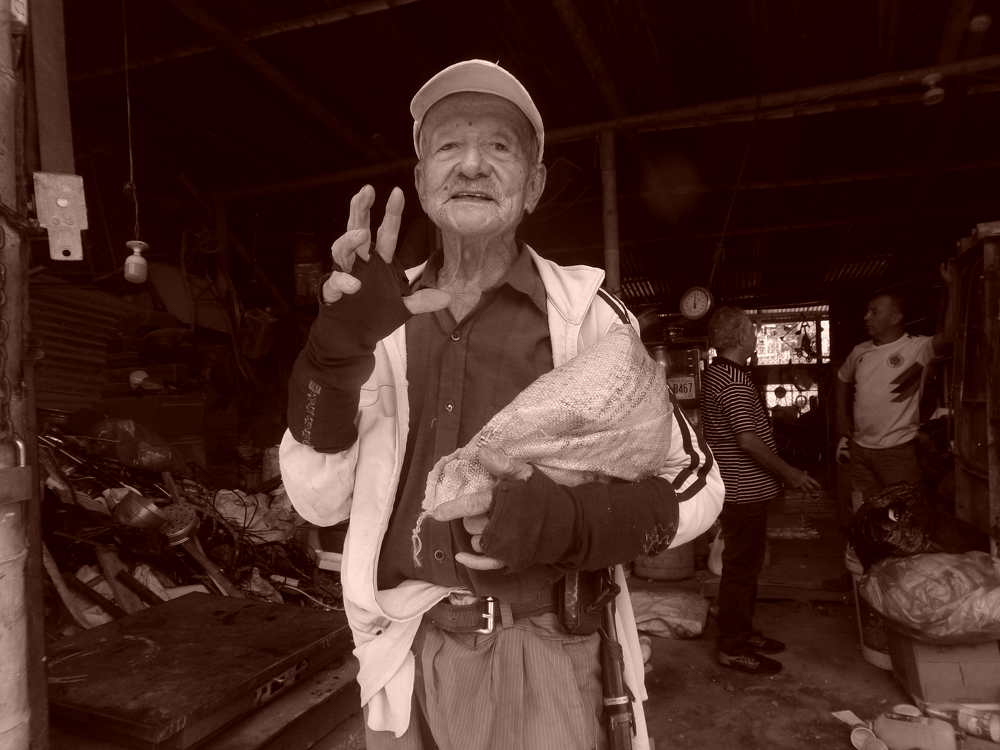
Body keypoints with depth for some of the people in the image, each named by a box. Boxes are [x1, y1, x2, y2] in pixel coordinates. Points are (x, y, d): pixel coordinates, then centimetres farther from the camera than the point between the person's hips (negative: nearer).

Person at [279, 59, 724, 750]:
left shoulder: (582, 312, -8)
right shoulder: (389, 323, 0)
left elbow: (692, 481, -6)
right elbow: (321, 499, -4)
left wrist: (562, 520, -24)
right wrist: (339, 349, -20)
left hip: (538, 655, -3)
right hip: (405, 656, 3)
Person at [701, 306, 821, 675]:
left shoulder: (716, 372, 12)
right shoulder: (734, 381, -21)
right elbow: (748, 440, -24)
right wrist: (788, 473, -14)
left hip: (739, 487, 10)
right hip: (745, 489, -10)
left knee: (745, 562, 19)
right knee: (741, 566, -1)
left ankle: (742, 631, 31)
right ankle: (733, 647, 10)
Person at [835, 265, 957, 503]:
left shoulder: (917, 347, -12)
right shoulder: (860, 351, 5)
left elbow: (948, 336, -32)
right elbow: (843, 378, 22)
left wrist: (951, 287, -31)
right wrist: (842, 416, 16)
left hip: (898, 450, -5)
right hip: (860, 450, 5)